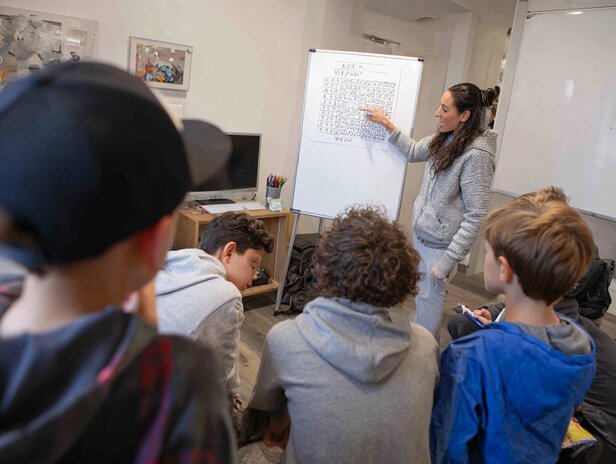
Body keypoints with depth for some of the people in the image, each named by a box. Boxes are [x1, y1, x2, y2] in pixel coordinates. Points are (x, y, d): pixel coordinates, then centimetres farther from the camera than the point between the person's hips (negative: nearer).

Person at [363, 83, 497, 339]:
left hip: (440, 244, -8)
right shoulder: (445, 138, 0)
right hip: (421, 233, 8)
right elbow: (414, 151, 21)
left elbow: (475, 216, -22)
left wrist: (449, 260, -22)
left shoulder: (477, 155, -22)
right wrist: (387, 124, 14)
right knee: (421, 296, 22)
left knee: (430, 300, 7)